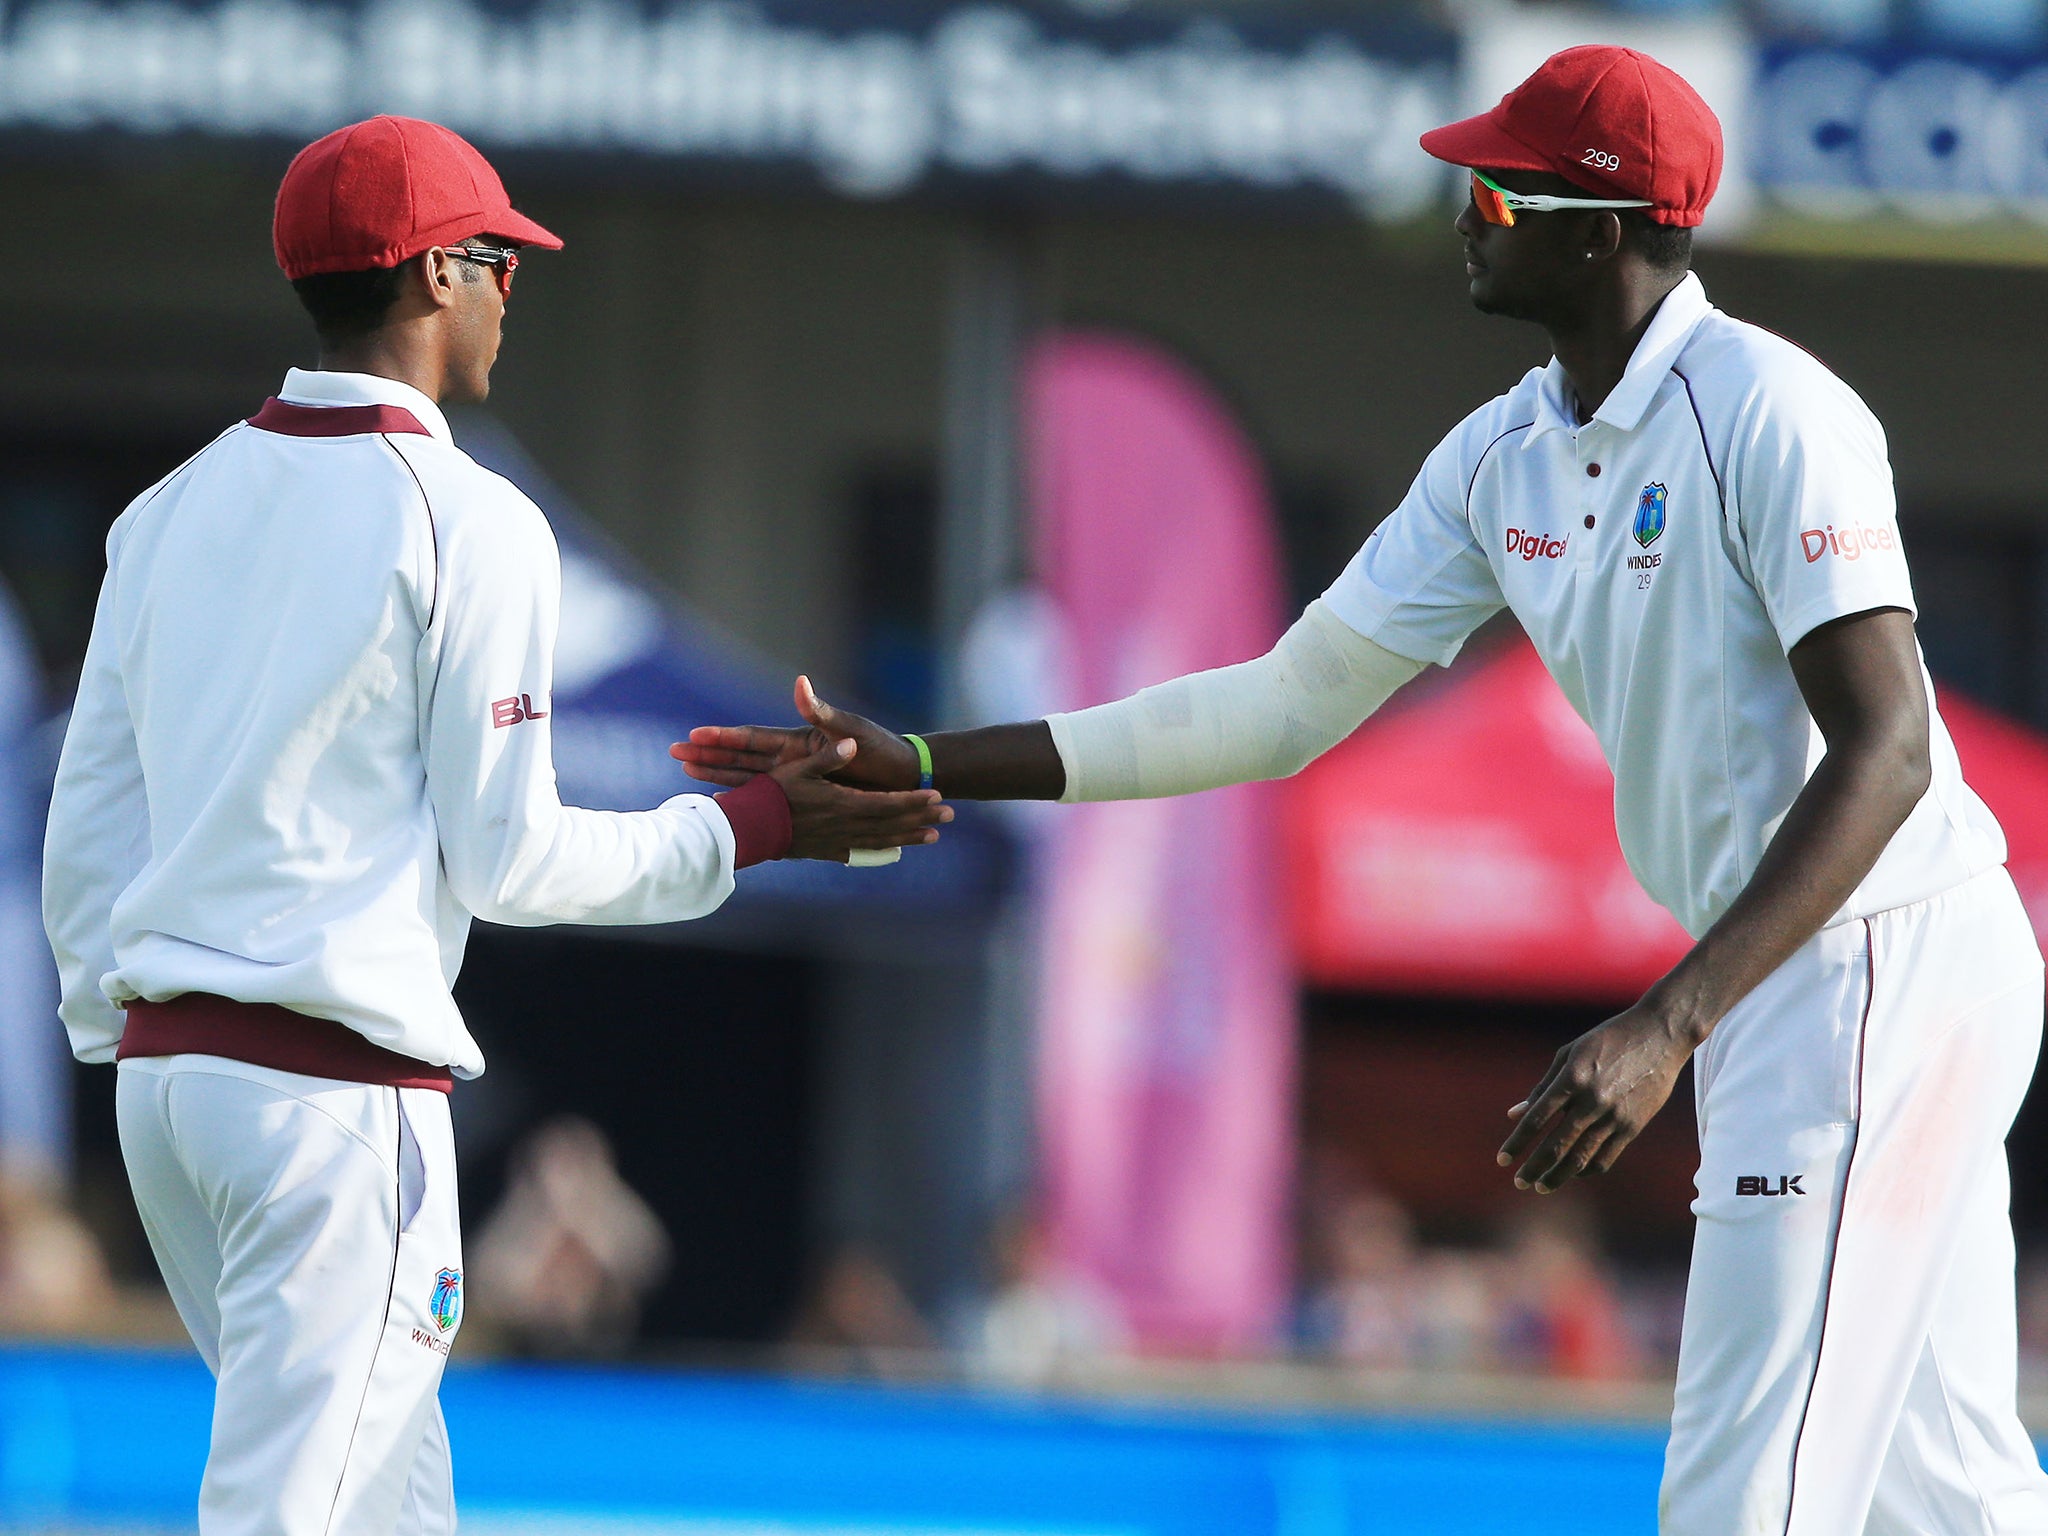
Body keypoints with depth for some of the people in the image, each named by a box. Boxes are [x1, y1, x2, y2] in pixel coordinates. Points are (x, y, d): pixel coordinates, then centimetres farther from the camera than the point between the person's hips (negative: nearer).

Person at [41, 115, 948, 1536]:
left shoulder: (175, 510, 11)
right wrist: (757, 825, 1)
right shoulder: (469, 525, -9)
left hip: (161, 1062, 8)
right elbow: (506, 860, -8)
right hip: (339, 1082, -8)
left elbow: (90, 820, 12)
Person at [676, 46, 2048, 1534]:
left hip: (1887, 954, -9)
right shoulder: (1502, 458, 9)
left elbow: (1887, 751, -24)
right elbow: (1287, 707, 11)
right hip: (1777, 981, 9)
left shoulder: (1767, 411, -18)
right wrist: (927, 769, 5)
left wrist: (1670, 1024, -33)